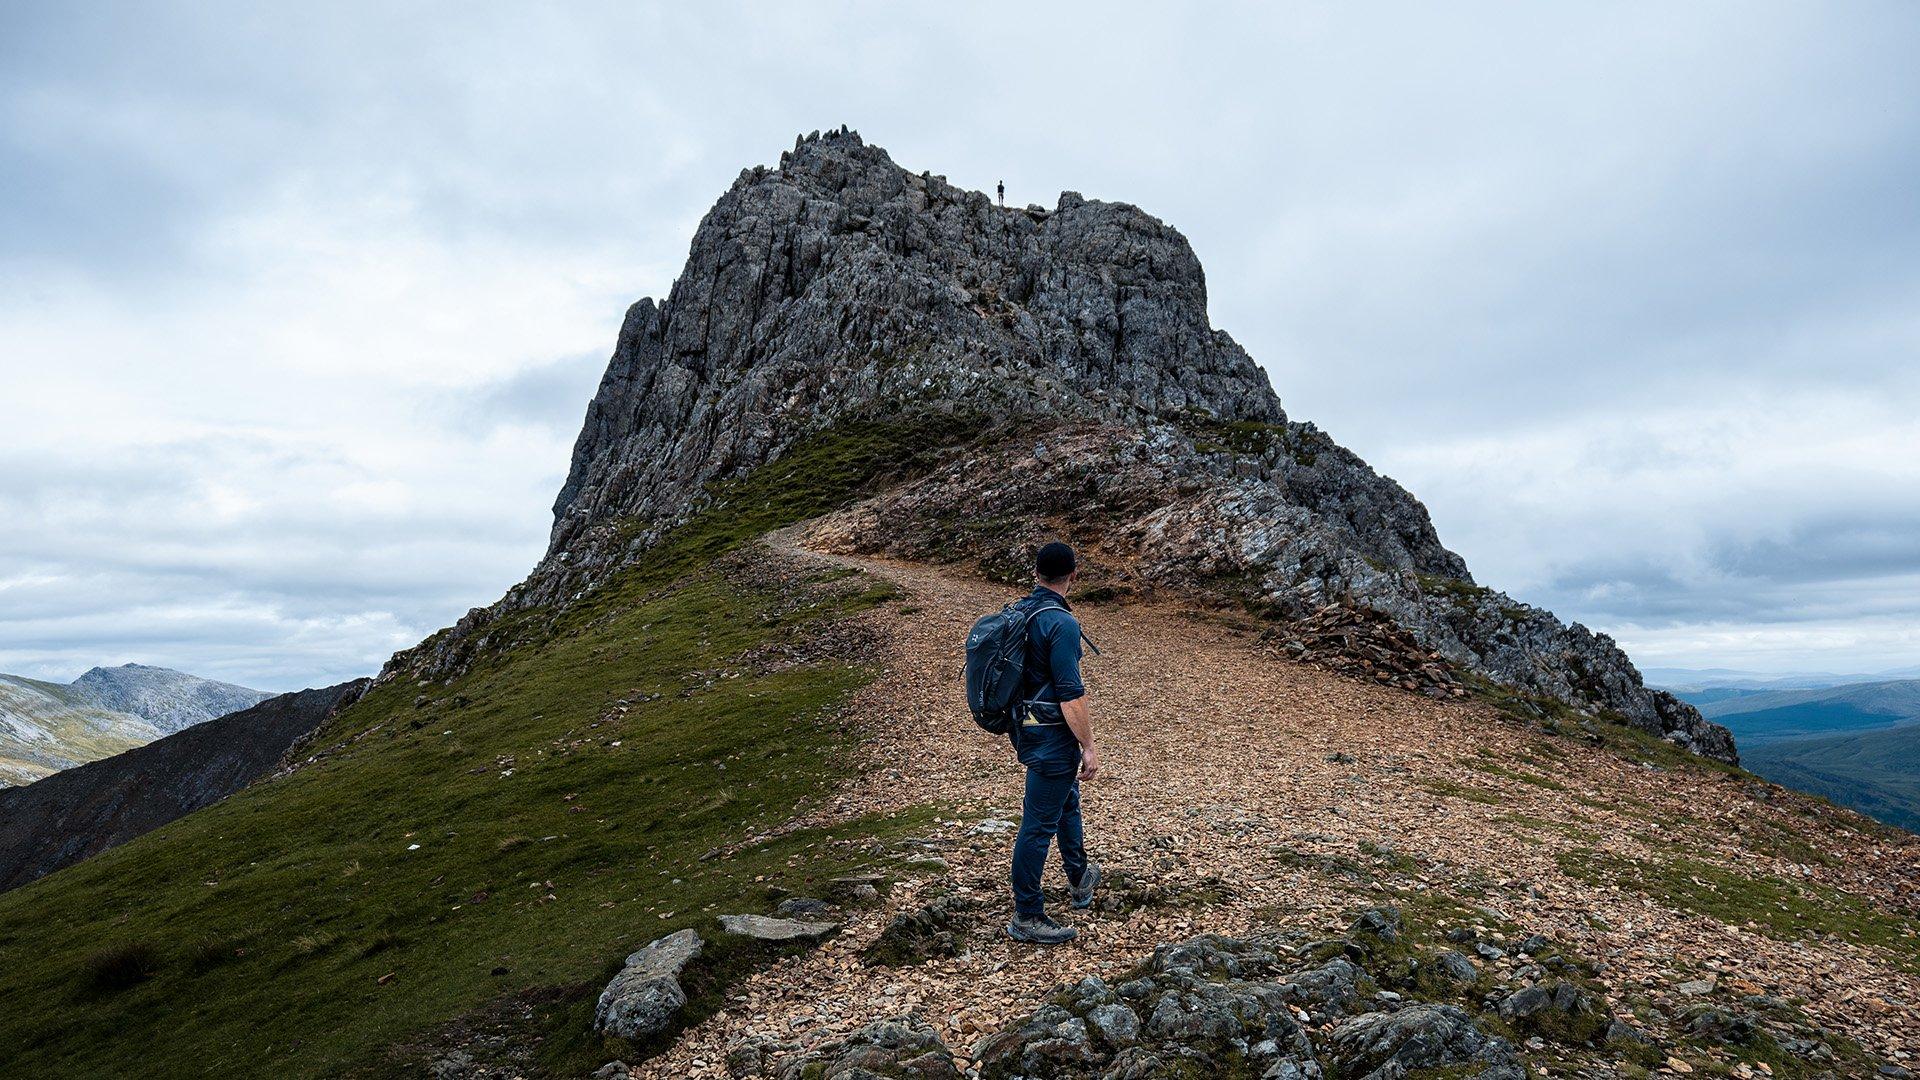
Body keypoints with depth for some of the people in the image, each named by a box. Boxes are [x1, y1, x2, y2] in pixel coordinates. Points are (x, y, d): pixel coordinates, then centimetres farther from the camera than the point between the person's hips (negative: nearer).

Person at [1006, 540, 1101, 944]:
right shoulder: (1062, 623, -23)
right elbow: (1070, 694, -24)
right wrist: (1089, 747, -17)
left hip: (1024, 725, 10)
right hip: (1051, 735, -10)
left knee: (1067, 801, 27)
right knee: (1039, 823, 0)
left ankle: (1080, 879, 46)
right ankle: (1026, 917, 11)